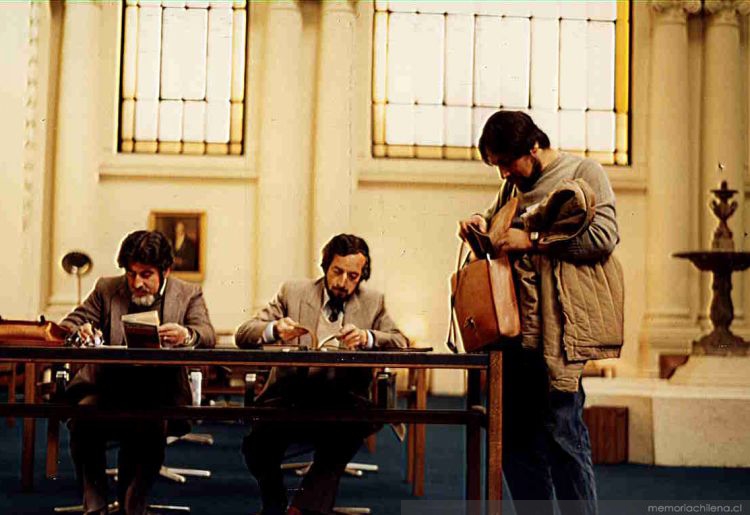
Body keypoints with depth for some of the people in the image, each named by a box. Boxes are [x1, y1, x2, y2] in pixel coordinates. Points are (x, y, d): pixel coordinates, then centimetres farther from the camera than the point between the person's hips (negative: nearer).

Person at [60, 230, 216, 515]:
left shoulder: (188, 294, 10)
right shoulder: (106, 289, 15)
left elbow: (208, 335, -6)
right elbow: (69, 324, 10)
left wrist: (185, 335, -31)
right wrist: (79, 332, -17)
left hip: (158, 392, -1)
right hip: (107, 387, 2)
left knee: (150, 426, -33)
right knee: (83, 416, -30)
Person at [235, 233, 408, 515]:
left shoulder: (373, 302, 13)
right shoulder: (293, 292, 10)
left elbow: (401, 343, -2)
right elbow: (243, 334, 4)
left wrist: (366, 337, -22)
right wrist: (274, 329, -19)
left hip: (341, 399, 0)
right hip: (289, 398, 1)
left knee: (346, 435, -35)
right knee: (257, 446, -26)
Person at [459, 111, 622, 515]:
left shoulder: (583, 172, -2)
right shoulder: (513, 185, 18)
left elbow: (603, 236, -14)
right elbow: (496, 219, 35)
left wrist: (532, 240, -14)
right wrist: (480, 223, 11)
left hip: (558, 329, -7)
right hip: (513, 327, 7)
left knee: (562, 433, -7)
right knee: (515, 436, 10)